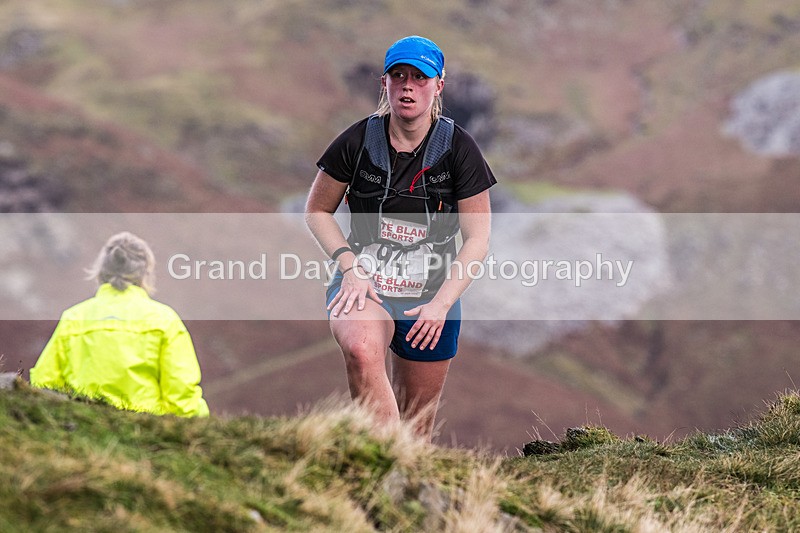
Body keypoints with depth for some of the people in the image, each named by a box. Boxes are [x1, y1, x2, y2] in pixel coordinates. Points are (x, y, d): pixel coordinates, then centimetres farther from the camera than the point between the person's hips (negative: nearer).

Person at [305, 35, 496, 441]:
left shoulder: (458, 149, -4)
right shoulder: (358, 141, -5)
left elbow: (477, 240, -3)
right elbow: (317, 211, 7)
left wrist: (441, 302, -15)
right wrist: (350, 265, -9)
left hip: (431, 296, 2)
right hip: (365, 284, -1)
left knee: (416, 426, 4)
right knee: (362, 351, -36)